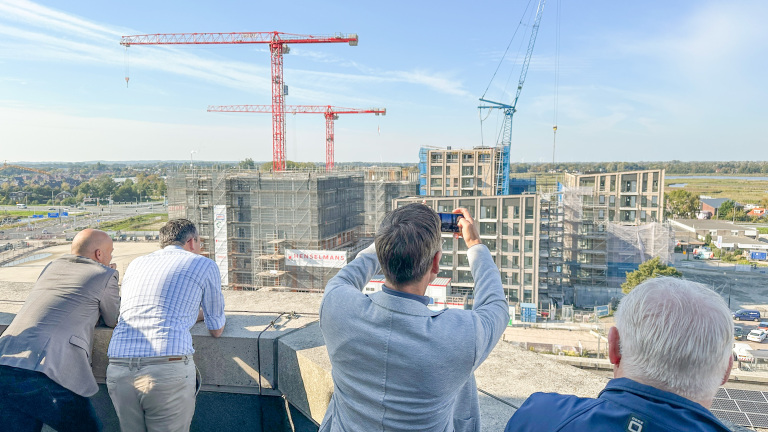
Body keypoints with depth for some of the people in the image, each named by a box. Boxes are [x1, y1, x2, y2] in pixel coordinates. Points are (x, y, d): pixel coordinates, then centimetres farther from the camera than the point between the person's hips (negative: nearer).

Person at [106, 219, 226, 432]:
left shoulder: (135, 264, 22)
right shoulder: (204, 265, 9)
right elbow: (217, 331, 17)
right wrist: (203, 312, 40)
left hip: (117, 370, 5)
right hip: (169, 370, -5)